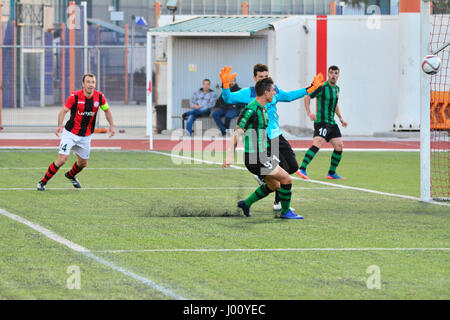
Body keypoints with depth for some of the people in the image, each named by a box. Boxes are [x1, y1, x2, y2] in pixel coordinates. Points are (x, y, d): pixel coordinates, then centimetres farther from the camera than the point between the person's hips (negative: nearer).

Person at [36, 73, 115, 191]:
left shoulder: (99, 97, -7)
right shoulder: (75, 96, -17)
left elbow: (107, 110, 11)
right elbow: (63, 111, -15)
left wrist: (111, 126, 3)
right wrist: (60, 126, -31)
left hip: (85, 136, 4)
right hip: (70, 133, -4)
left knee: (83, 163, 15)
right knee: (62, 159, -16)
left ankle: (70, 175, 48)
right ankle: (43, 182, -2)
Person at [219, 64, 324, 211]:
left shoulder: (275, 91, 8)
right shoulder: (248, 93, -9)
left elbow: (289, 96, 26)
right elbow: (228, 98, -18)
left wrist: (310, 89, 23)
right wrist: (225, 85, -38)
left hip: (277, 136, 7)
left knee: (293, 167, 5)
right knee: (283, 169, -11)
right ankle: (278, 202, 9)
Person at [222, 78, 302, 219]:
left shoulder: (262, 109, 11)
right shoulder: (251, 110, -19)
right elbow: (237, 133, -19)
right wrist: (230, 156, -25)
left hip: (263, 155, 10)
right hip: (255, 158, -10)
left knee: (273, 185, 18)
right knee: (287, 179, -7)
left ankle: (246, 203, 27)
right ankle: (285, 212, 6)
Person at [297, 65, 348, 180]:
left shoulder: (337, 89, 16)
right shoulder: (322, 87, -10)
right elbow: (307, 97, -12)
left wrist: (340, 118, 24)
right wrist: (309, 113, -23)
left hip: (331, 122, 9)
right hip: (321, 121, -9)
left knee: (339, 146, 6)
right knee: (317, 143, -24)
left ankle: (331, 173, 17)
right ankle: (302, 169, -30)